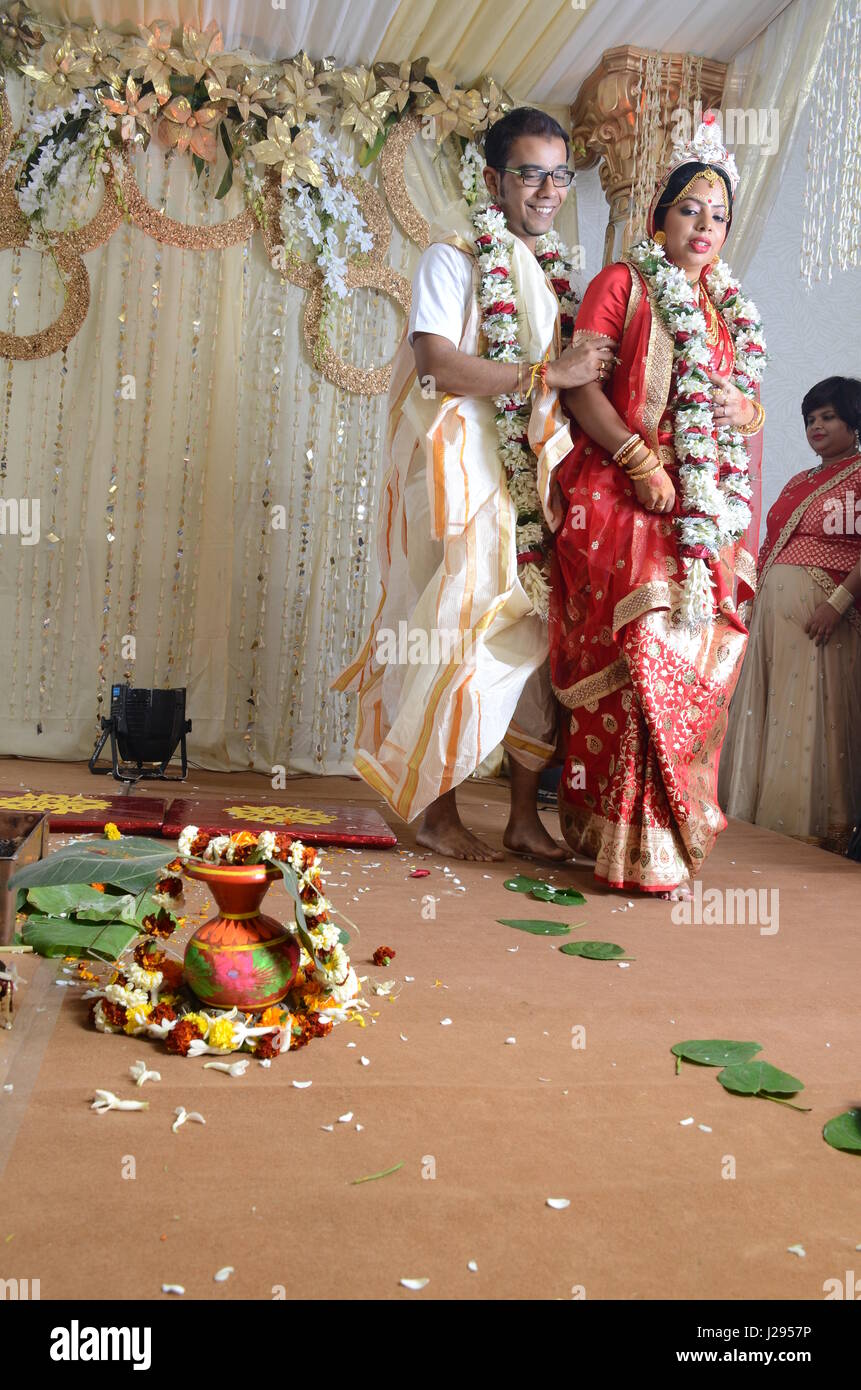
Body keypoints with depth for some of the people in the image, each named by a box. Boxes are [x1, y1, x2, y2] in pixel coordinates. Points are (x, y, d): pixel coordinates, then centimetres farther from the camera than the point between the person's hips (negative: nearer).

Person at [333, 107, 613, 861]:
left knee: (539, 630, 2)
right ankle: (438, 812, 6)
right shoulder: (456, 255, -1)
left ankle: (526, 813, 10)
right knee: (464, 629, -7)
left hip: (535, 471, 7)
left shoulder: (555, 267, 20)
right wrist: (547, 373, -15)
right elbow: (435, 360, -16)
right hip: (466, 468, -6)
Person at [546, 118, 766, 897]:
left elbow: (752, 410, 27)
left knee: (696, 658, -1)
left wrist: (743, 408, 3)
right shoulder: (622, 283, 7)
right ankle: (637, 843, -10)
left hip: (709, 513, 5)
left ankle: (679, 827, 8)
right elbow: (580, 386, -3)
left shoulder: (734, 311, 24)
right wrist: (637, 457, -15)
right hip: (626, 499, -5)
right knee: (641, 647, -16)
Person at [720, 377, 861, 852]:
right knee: (766, 711, 8)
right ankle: (765, 816, 18)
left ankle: (815, 826, 4)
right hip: (774, 608, 7)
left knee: (813, 714, -6)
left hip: (822, 611, -7)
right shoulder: (798, 483, 21)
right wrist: (757, 599, 11)